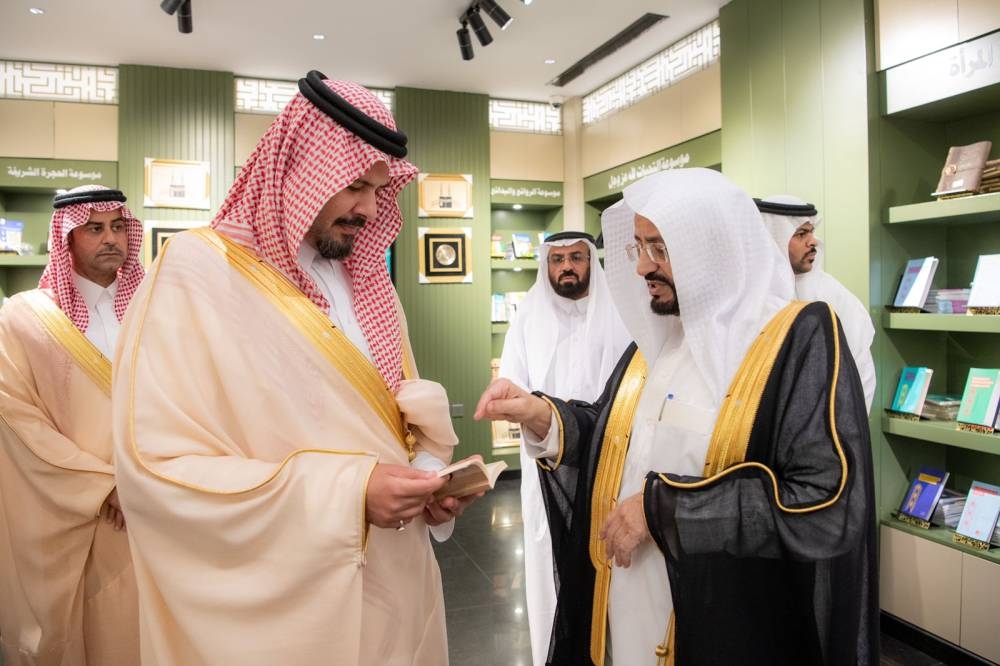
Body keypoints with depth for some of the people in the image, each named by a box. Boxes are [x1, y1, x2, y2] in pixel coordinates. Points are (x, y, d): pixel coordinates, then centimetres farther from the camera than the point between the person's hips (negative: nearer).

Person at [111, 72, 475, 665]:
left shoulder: (370, 282, 7)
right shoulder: (197, 272, -14)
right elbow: (156, 467, -20)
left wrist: (430, 473, -8)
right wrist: (346, 494, -25)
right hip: (282, 608, -6)